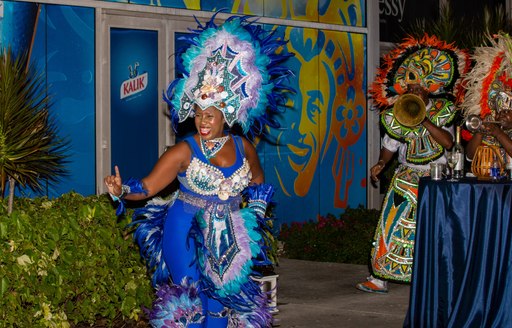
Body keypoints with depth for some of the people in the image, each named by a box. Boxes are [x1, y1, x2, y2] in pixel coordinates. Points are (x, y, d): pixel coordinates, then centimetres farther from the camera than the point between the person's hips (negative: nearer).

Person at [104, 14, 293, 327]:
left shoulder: (243, 148, 2)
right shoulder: (184, 151, -10)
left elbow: (259, 183, 20)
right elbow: (148, 186, -14)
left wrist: (255, 215, 11)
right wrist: (123, 189, -33)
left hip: (230, 239, 4)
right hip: (188, 234, -3)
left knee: (234, 299, 5)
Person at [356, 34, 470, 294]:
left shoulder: (442, 110, -6)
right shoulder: (394, 115, -1)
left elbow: (448, 142, -19)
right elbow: (389, 146, 8)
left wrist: (424, 120, -24)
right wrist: (381, 164, -11)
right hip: (407, 177, 1)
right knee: (393, 224, -4)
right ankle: (380, 278, 1)